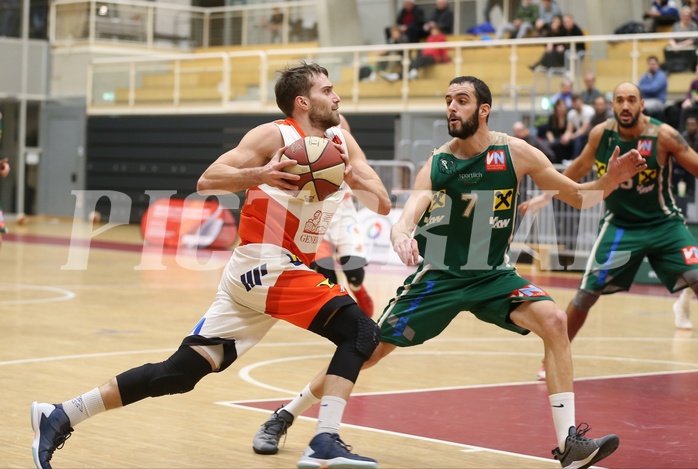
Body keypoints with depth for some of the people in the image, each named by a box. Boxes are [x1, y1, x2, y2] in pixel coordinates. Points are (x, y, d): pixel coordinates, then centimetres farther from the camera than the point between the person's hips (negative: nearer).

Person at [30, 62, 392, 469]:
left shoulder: (341, 142, 12)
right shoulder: (274, 135, -8)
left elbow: (383, 205, 6)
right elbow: (207, 182, -14)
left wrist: (355, 179, -15)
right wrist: (260, 175, -31)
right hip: (266, 266, -7)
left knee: (180, 371, 5)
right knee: (360, 331, -17)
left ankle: (61, 417, 10)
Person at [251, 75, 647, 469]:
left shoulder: (514, 152, -8)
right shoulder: (436, 163, -9)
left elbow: (577, 196, -1)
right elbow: (407, 218, -20)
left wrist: (610, 180, -21)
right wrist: (400, 234, -45)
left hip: (494, 275, 1)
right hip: (437, 277, 0)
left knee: (553, 320, -24)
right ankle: (282, 417, 19)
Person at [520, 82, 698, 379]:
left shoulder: (663, 135, -17)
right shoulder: (601, 134, -7)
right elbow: (580, 167, 12)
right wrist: (546, 197, 18)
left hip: (664, 224, -1)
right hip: (620, 226, 1)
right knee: (586, 293, -2)